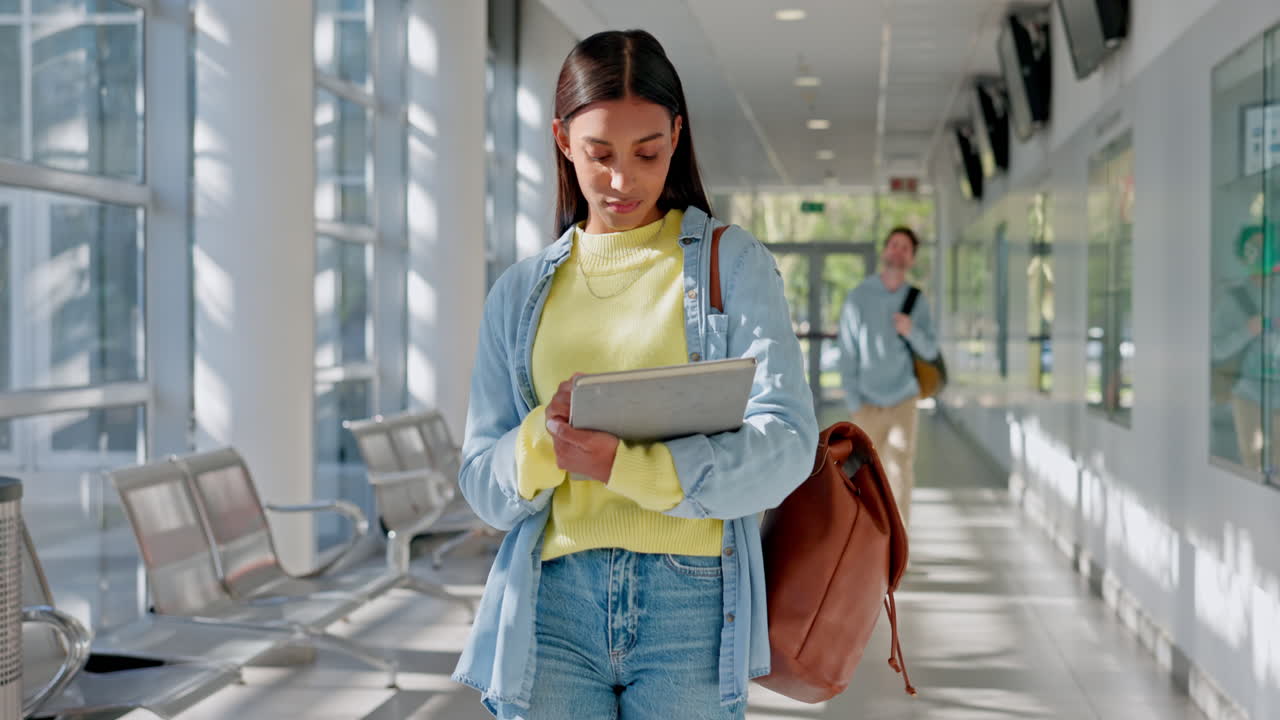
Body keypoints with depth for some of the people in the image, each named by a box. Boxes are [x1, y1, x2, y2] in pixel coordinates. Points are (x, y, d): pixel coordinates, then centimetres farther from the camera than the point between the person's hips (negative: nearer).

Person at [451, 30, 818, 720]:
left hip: (692, 605, -1)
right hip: (552, 604, 2)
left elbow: (785, 442, -7)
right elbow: (483, 483, 8)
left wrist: (625, 465, -21)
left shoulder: (733, 262, 5)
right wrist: (545, 438, -14)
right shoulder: (520, 292, 12)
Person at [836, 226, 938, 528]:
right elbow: (848, 354, -6)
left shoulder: (917, 301, 0)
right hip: (869, 405, -2)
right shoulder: (858, 298, -7)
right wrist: (854, 405, -9)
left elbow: (930, 352, 2)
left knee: (901, 476, 1)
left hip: (903, 403, 2)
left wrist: (912, 332, -19)